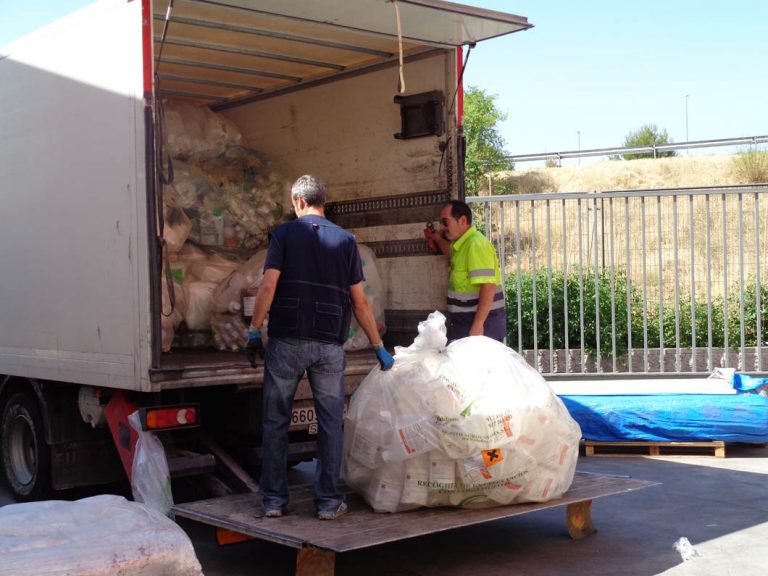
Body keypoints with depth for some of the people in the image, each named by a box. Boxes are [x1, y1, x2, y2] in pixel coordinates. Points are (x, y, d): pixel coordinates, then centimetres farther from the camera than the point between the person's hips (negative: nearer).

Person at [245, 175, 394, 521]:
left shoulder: (284, 234, 2)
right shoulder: (345, 240, 7)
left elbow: (268, 287, -9)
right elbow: (360, 301, 6)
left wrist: (254, 330, -1)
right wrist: (378, 346, 13)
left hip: (286, 341, -1)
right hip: (329, 345, 1)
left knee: (276, 422, 9)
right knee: (331, 424, 8)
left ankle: (274, 500, 11)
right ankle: (328, 501, 10)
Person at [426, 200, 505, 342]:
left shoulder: (476, 244, -19)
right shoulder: (463, 243, 11)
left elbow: (488, 287, -26)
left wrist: (478, 326, -29)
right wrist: (437, 238, 24)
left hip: (483, 323, -10)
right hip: (465, 322, 10)